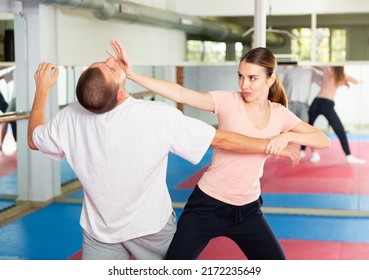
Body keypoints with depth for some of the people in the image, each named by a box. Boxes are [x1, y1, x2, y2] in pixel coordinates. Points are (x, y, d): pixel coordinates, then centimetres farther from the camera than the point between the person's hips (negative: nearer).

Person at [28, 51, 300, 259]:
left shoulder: (70, 119, -19)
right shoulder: (159, 117, -28)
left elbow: (34, 139, 2)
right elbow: (222, 140, -20)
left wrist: (42, 89, 12)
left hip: (99, 231, 2)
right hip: (152, 227, -1)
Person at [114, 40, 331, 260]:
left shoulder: (280, 114, 0)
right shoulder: (229, 101, -11)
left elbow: (324, 141, -3)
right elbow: (181, 94, -21)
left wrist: (288, 136, -21)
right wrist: (130, 73, -31)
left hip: (248, 210, 3)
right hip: (208, 205, -3)